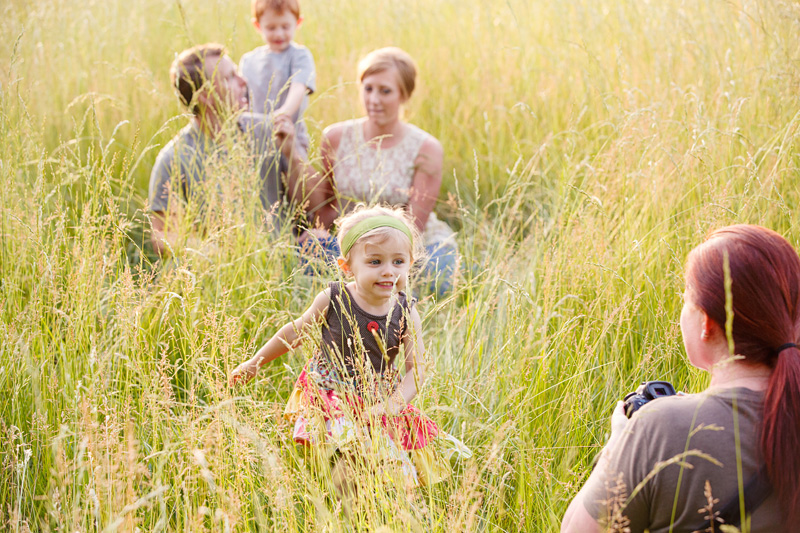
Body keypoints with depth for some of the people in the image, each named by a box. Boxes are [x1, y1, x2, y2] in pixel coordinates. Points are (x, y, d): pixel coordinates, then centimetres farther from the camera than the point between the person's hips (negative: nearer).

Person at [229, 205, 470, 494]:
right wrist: (255, 363, 14)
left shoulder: (406, 314, -8)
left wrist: (392, 404, -22)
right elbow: (295, 332, 5)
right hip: (329, 395, -2)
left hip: (378, 401, 2)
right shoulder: (332, 300, -11)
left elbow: (416, 369, -6)